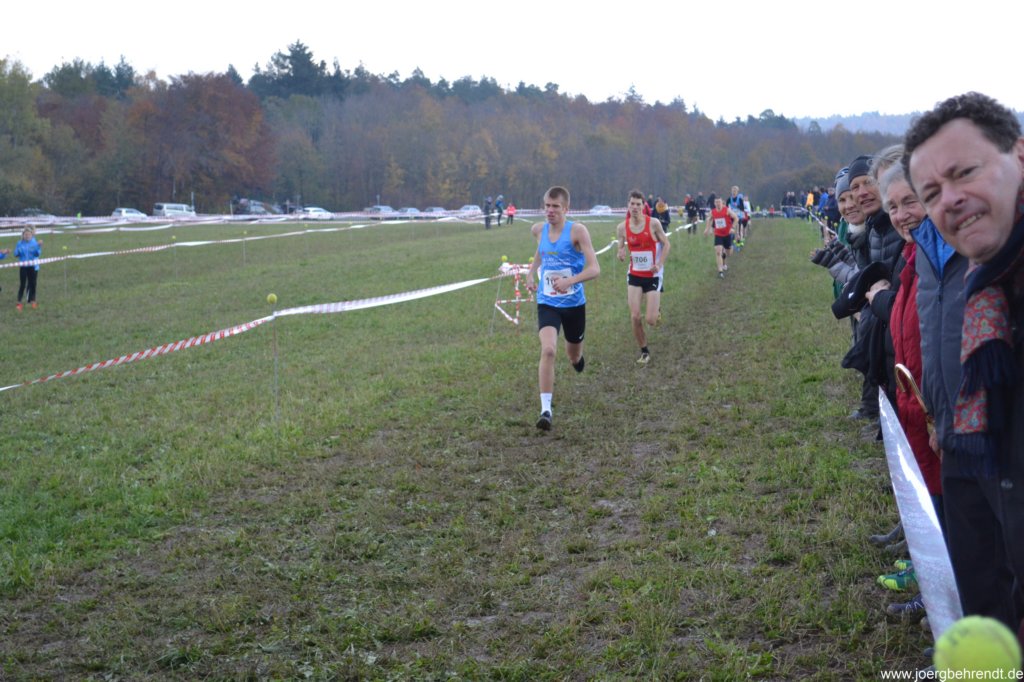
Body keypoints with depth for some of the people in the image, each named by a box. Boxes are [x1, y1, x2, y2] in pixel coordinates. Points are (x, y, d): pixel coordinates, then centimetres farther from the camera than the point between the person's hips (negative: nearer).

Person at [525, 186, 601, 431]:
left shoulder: (577, 231, -14)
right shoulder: (538, 229, 0)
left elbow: (594, 269, -20)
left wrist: (569, 281, -34)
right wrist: (531, 272, 10)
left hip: (574, 304, -1)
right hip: (547, 303, 1)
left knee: (574, 358, 18)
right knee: (548, 350, -23)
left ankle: (576, 356, 59)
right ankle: (546, 410, -23)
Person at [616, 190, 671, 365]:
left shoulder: (653, 224, -12)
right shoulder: (622, 228, -4)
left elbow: (666, 244, -1)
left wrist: (659, 264, -14)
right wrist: (621, 254, -15)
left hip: (652, 276, -2)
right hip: (634, 276, 2)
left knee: (650, 321, -6)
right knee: (635, 317, -5)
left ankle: (656, 309, 33)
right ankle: (644, 351, 15)